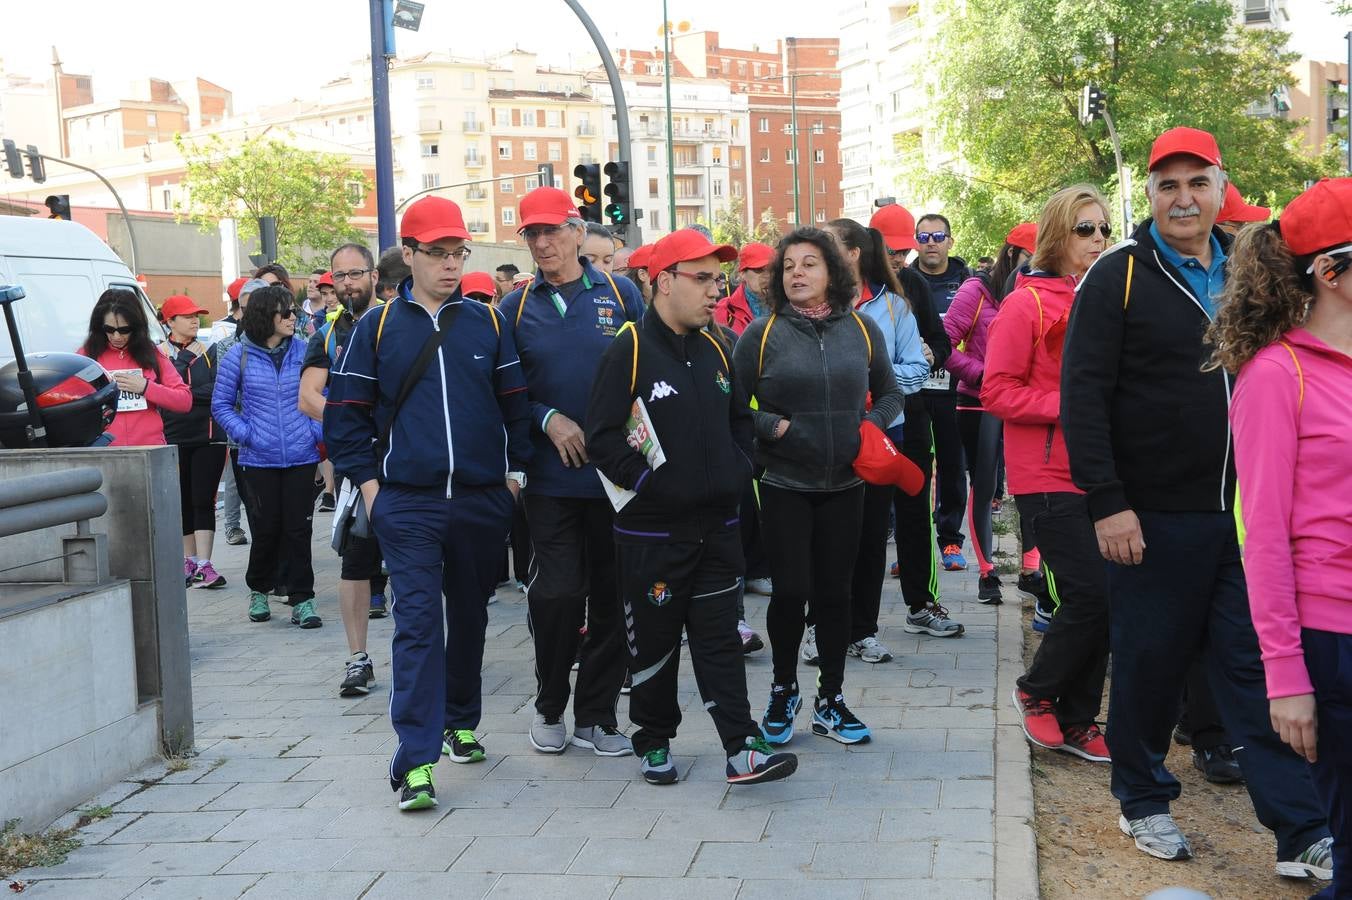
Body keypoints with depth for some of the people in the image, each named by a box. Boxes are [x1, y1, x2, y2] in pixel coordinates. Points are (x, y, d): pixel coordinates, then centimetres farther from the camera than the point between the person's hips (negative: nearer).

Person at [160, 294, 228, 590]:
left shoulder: (209, 351, 9)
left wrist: (185, 394, -6)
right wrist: (185, 358, -9)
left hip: (209, 436, 0)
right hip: (174, 438, 0)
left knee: (204, 501, -4)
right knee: (182, 502, 6)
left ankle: (204, 565, -6)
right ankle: (189, 561, 19)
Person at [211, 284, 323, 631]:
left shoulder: (304, 351, 3)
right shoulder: (238, 355, -1)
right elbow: (221, 404, 5)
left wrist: (318, 432, -4)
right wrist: (245, 433, -8)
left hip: (301, 457, 1)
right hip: (258, 460, -1)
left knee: (299, 529, 1)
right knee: (266, 529, 5)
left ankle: (302, 598, 10)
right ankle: (259, 589, 28)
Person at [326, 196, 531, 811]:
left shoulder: (487, 322, 7)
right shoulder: (378, 327, 3)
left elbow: (515, 402, 11)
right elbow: (347, 410, 5)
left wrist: (516, 468, 5)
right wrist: (367, 480, -1)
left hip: (483, 499, 2)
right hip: (407, 502, -2)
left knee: (469, 615, 14)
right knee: (418, 621, -8)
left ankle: (461, 722, 32)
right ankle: (416, 760, -10)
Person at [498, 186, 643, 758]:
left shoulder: (619, 295, 4)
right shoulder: (517, 307, 5)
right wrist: (550, 421, -9)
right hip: (550, 475, 0)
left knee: (609, 595, 6)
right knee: (557, 592, -5)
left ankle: (595, 716, 19)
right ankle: (550, 707, 17)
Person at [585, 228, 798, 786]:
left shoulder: (716, 351, 10)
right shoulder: (628, 351, -11)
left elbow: (740, 420, 21)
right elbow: (603, 437, -15)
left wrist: (738, 472, 6)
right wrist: (649, 483, -19)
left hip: (717, 526, 5)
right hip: (651, 531, -5)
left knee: (720, 639, 6)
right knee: (653, 642, 9)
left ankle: (741, 750, 6)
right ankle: (654, 743, 24)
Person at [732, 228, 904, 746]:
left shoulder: (861, 328, 3)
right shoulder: (762, 333, -4)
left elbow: (889, 392, 12)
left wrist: (872, 423, -7)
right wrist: (774, 427, -18)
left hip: (844, 485, 2)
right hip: (784, 487, -2)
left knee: (834, 592, 9)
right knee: (791, 591, 0)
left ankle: (831, 701, 22)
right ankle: (783, 692, 23)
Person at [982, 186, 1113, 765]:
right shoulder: (1026, 304, -6)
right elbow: (997, 391, -10)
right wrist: (1068, 404, -17)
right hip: (1049, 476, -6)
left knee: (1096, 599, 7)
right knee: (1090, 596, -9)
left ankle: (1076, 721, 22)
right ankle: (1036, 691, 16)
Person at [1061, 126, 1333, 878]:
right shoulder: (1120, 276, -5)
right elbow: (1084, 393, -10)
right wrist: (1107, 502, -17)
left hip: (1245, 513, 4)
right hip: (1153, 515, -4)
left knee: (1256, 666, 5)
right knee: (1150, 661, 8)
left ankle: (1304, 832, 8)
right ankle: (1144, 802, 26)